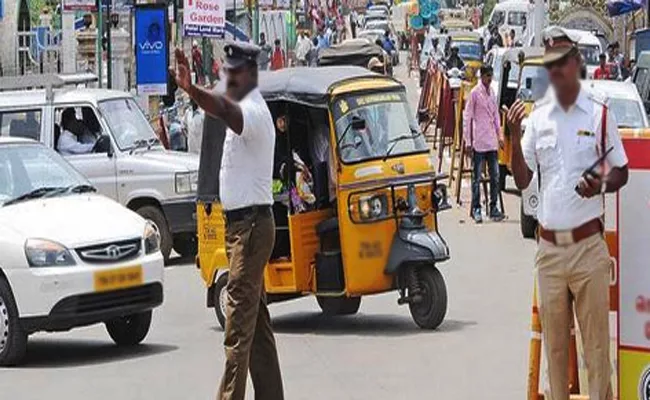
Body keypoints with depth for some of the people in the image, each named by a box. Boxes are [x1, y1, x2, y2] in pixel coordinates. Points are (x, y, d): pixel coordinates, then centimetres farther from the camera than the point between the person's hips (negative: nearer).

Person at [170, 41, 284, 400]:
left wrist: (192, 90, -55)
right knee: (257, 321, 14)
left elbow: (226, 111, -39)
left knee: (239, 323, -12)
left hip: (250, 225, -11)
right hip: (243, 223, 11)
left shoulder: (253, 111, -16)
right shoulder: (245, 111, 16)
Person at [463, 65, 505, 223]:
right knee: (477, 177, -2)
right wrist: (468, 141, -9)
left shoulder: (492, 93, 12)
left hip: (492, 142, 6)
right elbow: (468, 117, -6)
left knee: (495, 175, 6)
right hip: (479, 142, -6)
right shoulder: (475, 93, -6)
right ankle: (476, 208, 3)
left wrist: (500, 136, 15)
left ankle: (493, 207, 12)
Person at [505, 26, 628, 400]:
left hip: (588, 245, -4)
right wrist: (515, 137, -6)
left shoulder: (600, 113, -2)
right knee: (554, 343, 10)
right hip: (549, 246, 4)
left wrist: (600, 186, -17)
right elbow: (522, 180, 9)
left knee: (596, 341, -4)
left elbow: (622, 173, 4)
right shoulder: (537, 116, 9)